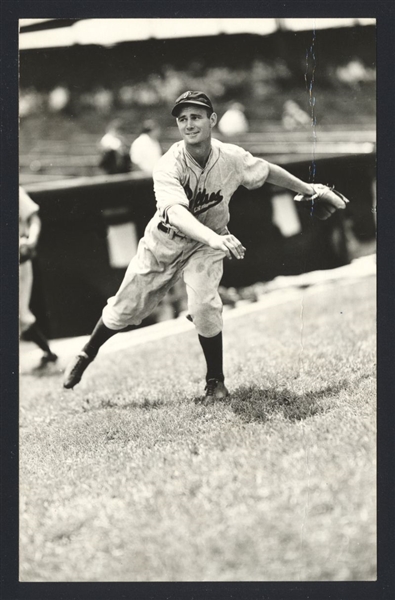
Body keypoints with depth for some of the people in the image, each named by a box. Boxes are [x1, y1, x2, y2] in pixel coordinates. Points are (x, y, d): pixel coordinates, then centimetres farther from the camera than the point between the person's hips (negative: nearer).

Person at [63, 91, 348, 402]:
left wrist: (308, 188, 9)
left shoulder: (231, 157, -21)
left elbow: (267, 170, 2)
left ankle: (216, 381, -3)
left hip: (207, 243, 0)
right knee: (125, 309, 9)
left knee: (204, 305, -24)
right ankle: (87, 353, 38)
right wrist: (215, 238, -64)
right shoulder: (169, 166, -30)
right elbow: (176, 212, -48)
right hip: (164, 243, 0)